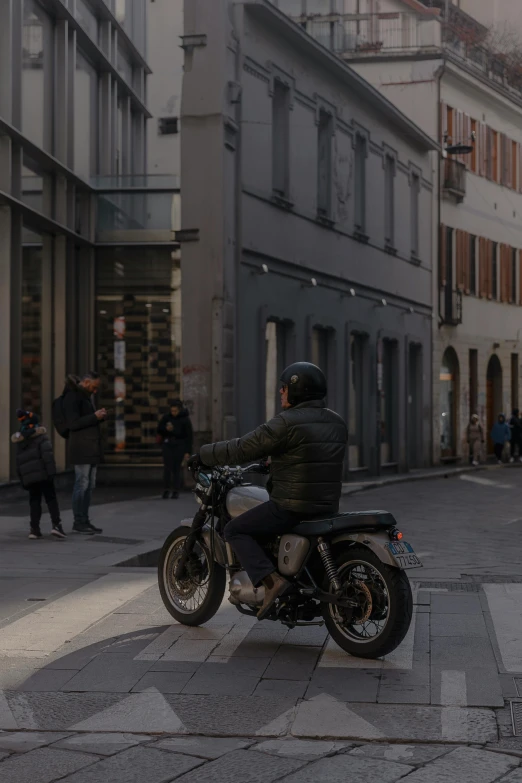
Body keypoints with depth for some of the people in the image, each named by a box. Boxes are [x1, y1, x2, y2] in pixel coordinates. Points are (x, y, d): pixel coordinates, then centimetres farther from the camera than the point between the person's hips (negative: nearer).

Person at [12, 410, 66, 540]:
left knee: (34, 501, 11)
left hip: (28, 477, 4)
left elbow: (18, 464, 13)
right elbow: (47, 455, -13)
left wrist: (23, 481, 15)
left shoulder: (19, 443, 14)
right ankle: (56, 525, -14)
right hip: (43, 474, -4)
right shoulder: (41, 436, 0)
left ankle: (34, 528, 3)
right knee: (51, 499, -1)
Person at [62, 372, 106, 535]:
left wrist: (101, 416, 5)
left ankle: (84, 521, 12)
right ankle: (78, 522, -2)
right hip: (81, 448, -9)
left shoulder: (88, 396, 18)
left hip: (92, 448, 9)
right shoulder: (72, 396, -10)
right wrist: (95, 417, -18)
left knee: (90, 485, 8)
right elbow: (73, 423, -17)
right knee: (82, 484, -7)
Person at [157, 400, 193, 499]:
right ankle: (166, 490, -4)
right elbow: (159, 429, 10)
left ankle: (176, 491, 6)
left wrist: (188, 451, -9)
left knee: (177, 467, -1)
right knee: (167, 467, -7)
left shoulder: (185, 419, -4)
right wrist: (166, 428, -14)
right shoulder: (167, 417, 2)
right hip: (168, 444, 2)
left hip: (179, 445, -2)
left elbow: (189, 436, -4)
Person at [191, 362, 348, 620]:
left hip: (291, 506, -8)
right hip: (327, 507, 8)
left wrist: (203, 455, 2)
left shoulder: (287, 423, -15)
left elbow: (242, 449, -12)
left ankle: (271, 580, -15)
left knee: (235, 531, 3)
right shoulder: (336, 423, 10)